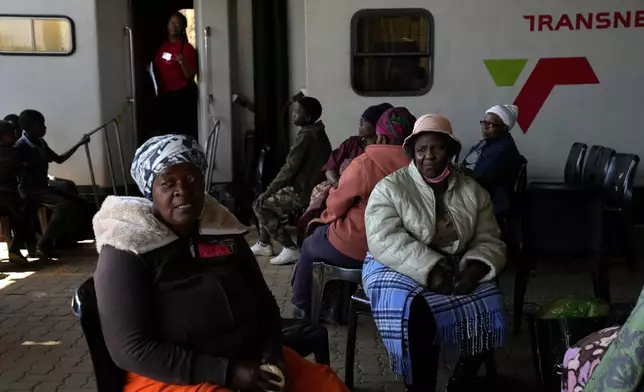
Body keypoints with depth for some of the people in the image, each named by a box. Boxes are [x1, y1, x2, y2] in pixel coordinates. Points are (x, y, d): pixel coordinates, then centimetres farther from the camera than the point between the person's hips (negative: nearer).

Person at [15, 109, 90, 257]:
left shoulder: (41, 143, 10)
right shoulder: (20, 146, -14)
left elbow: (59, 159, 21)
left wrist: (79, 144, 18)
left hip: (43, 187, 8)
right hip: (29, 190, -8)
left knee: (79, 204, 1)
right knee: (63, 205, -30)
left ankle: (62, 238, 13)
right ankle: (44, 244, -20)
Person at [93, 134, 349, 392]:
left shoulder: (223, 231, 9)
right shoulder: (127, 252, -7)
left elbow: (263, 300, 18)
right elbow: (131, 350, -14)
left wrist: (272, 350, -3)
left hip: (250, 360, 6)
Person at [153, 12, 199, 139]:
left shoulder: (187, 48, -11)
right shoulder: (162, 46, 9)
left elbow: (191, 76, -16)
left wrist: (182, 62, -31)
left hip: (183, 95, -7)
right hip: (164, 95, 7)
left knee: (185, 132, -9)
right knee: (167, 130, 12)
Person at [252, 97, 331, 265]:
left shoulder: (306, 137, -18)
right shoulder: (319, 134, 12)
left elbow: (289, 169, -18)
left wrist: (268, 191, -9)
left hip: (301, 192, -10)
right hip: (313, 187, 10)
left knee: (260, 205, 0)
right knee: (267, 201, 20)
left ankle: (290, 249, -5)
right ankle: (264, 244, 26)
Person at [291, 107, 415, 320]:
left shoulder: (364, 163, -20)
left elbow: (336, 206, -8)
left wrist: (324, 218, 14)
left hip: (356, 249, -5)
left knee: (310, 245, 25)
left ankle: (302, 308, 34)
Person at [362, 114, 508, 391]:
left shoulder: (473, 191, 7)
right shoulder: (390, 188, -5)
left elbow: (489, 241, 5)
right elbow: (385, 240, -18)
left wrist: (475, 269, -18)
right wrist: (431, 270, -27)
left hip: (454, 269, 4)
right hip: (400, 269, -4)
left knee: (488, 306, -22)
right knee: (417, 314, -33)